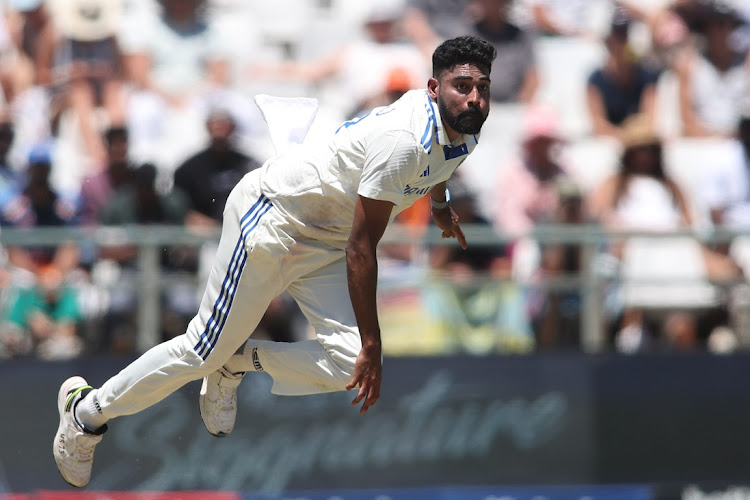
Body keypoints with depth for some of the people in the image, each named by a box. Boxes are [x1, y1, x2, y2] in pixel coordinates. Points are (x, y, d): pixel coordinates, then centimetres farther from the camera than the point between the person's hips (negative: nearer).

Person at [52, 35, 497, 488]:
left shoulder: (464, 133, -4)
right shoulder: (402, 141, -32)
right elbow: (361, 248, -28)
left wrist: (440, 205, 46)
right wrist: (372, 346, -26)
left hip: (322, 243, 8)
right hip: (273, 217, -8)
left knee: (350, 367, -13)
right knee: (205, 351, -3)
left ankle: (238, 361, 12)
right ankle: (88, 410, 18)